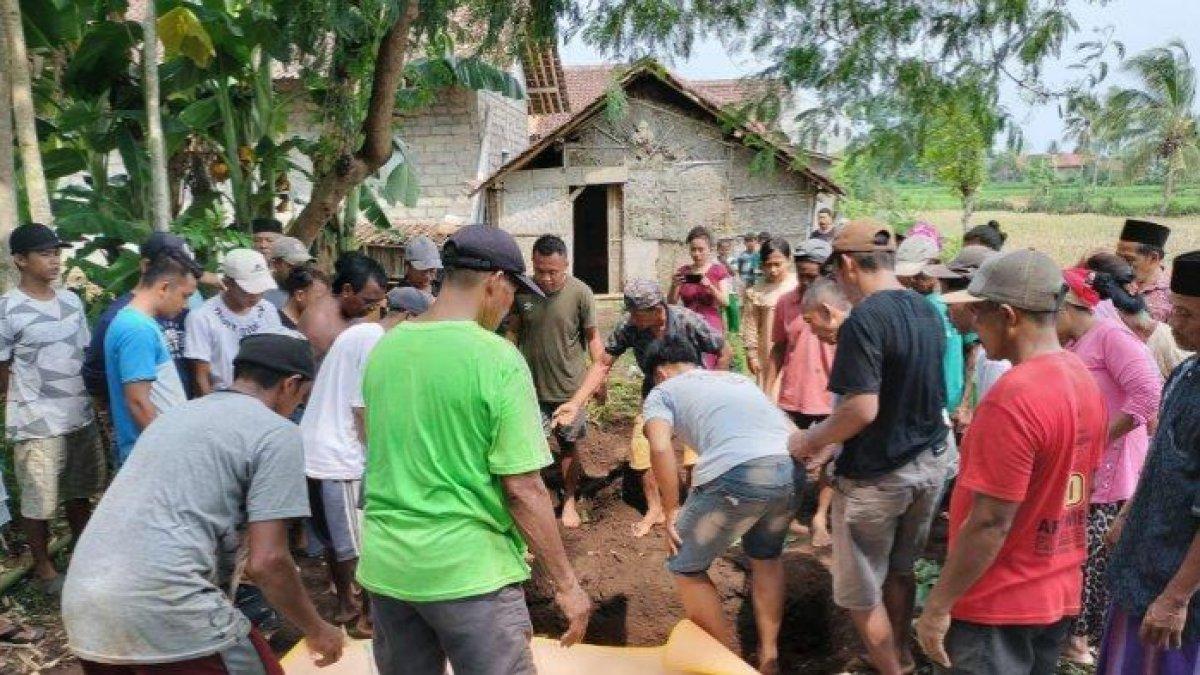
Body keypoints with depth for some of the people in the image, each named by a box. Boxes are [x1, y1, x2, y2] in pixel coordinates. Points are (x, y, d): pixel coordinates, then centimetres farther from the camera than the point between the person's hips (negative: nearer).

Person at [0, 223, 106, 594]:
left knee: (79, 492, 18)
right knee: (38, 503, 8)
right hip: (37, 425, -5)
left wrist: (91, 400, 10)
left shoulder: (72, 301, 5)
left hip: (81, 418, 5)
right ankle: (44, 568, 26)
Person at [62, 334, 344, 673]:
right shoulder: (277, 432, -3)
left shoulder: (176, 414, 21)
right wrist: (315, 629, 7)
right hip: (161, 611, -8)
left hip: (83, 604, 8)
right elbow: (265, 561, -9)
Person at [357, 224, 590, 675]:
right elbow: (523, 489, -16)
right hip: (468, 569, -6)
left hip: (385, 563, 6)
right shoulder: (498, 359, -16)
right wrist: (566, 583, -7)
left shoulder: (384, 347, 3)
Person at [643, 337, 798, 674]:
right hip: (792, 470, 6)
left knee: (686, 567, 19)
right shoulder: (739, 378, 36)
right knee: (766, 555, 34)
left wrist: (671, 511, 8)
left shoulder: (662, 391, 19)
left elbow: (660, 448, -1)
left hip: (737, 474, -6)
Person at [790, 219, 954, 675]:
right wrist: (832, 439, 14)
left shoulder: (864, 321, -23)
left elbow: (862, 410, -28)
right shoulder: (927, 311, 3)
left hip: (877, 476, -8)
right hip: (930, 463, 8)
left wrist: (811, 441, -10)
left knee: (860, 591, 12)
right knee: (900, 569, 27)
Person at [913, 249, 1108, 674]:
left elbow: (990, 523, -25)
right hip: (1059, 595, 8)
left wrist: (938, 605, -16)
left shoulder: (1013, 398, -26)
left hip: (998, 607, -8)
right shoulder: (1084, 380, 2)